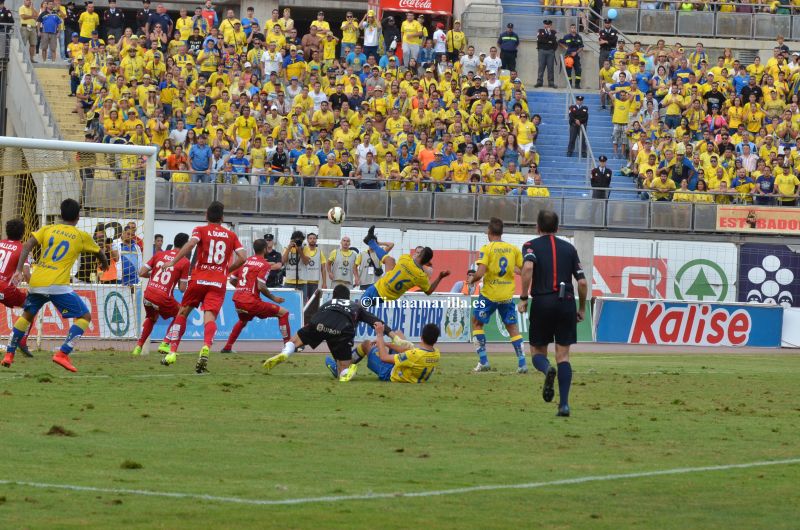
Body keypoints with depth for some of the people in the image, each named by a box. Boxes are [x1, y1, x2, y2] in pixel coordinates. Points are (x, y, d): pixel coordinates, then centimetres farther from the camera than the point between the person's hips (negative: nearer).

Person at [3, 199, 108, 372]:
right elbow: (99, 253, 24)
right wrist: (104, 264, 47)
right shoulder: (82, 236, 7)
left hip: (36, 282, 4)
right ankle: (63, 354, -11)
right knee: (84, 317, 3)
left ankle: (9, 354, 23)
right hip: (58, 285, -4)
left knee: (27, 315, 27)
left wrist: (19, 271, -5)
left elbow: (27, 245, -2)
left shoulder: (47, 229, 12)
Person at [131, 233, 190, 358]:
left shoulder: (159, 254, 11)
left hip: (148, 295, 5)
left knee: (151, 318, 32)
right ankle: (165, 344, 9)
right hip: (164, 298, -5)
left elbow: (142, 273, 8)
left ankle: (138, 347, 22)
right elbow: (182, 289, -2)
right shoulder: (185, 262, -1)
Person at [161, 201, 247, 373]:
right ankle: (206, 348, -40)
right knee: (210, 316, -12)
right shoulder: (231, 235, 12)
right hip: (219, 282, 1)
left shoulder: (200, 230, 5)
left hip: (199, 279, -1)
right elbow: (242, 257, 5)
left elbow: (191, 243, -15)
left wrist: (173, 262, -17)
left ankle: (172, 352, 14)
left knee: (183, 312, 16)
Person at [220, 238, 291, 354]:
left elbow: (232, 280, 18)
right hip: (251, 302, -7)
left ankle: (227, 347, 36)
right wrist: (273, 298, -2)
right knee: (283, 313, 0)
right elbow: (261, 287, -16)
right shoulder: (265, 264, -6)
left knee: (243, 321, 38)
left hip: (237, 300, 7)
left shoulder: (245, 261, 13)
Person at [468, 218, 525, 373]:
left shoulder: (487, 249, -10)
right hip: (507, 296, 3)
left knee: (477, 323, 14)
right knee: (512, 327, 11)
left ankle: (483, 362, 6)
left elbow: (480, 273, -19)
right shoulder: (513, 249, 1)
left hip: (489, 295, -3)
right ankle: (522, 364, 2)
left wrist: (472, 280, 1)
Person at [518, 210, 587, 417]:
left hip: (542, 302, -2)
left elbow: (528, 267, -17)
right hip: (566, 302, 2)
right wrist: (582, 308, 20)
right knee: (563, 355, 4)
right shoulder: (569, 248, 13)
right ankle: (564, 404, -7)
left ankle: (547, 369, -24)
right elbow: (582, 282, 8)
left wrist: (523, 298, -12)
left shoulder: (531, 246, 5)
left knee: (538, 351, 12)